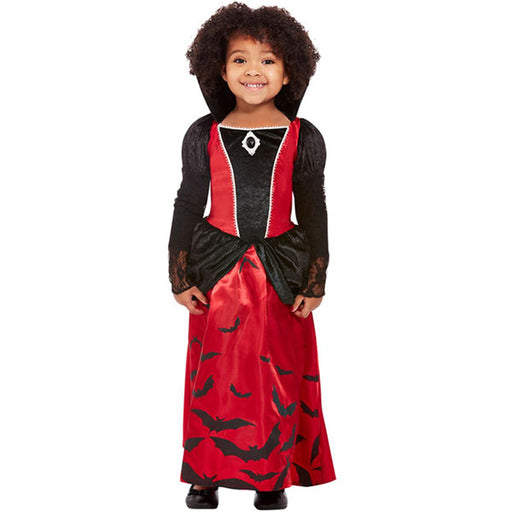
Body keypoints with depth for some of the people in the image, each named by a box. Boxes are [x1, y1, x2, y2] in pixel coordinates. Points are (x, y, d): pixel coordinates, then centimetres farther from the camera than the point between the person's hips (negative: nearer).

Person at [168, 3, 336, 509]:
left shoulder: (304, 138, -4)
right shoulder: (203, 135, -3)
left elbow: (314, 213, 1)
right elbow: (187, 206, 3)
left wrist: (315, 284, 0)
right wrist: (180, 279, 2)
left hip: (280, 272, 0)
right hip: (216, 271, 0)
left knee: (278, 375, 7)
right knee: (213, 374, 8)